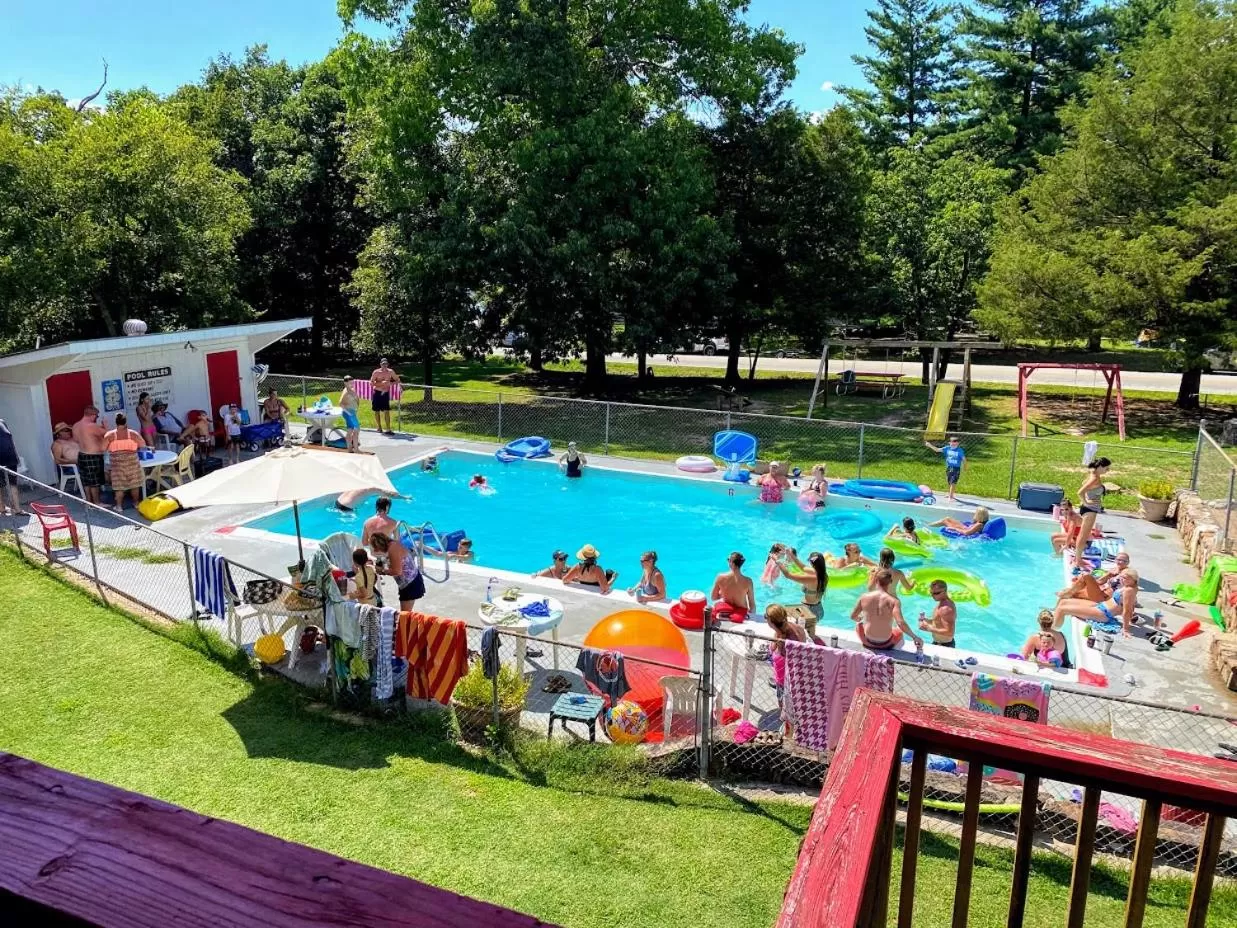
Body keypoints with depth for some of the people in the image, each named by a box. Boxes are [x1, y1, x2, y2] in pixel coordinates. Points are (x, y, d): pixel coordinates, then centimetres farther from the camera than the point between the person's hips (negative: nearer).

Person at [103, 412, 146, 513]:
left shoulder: (110, 435, -5)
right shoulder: (133, 434, -5)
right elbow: (143, 445, -1)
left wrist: (113, 448, 10)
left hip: (117, 462, 0)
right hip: (131, 461, 0)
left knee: (119, 485, 7)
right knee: (135, 484, 13)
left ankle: (119, 506, 10)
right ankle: (136, 503, 23)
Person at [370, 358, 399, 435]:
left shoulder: (390, 372, 1)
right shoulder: (376, 372, -7)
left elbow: (397, 380, 9)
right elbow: (371, 383, -12)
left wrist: (390, 383, -10)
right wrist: (381, 383, -24)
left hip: (386, 393, 1)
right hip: (377, 393, -1)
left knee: (387, 411, -6)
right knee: (377, 411, 6)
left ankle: (388, 429, -8)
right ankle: (379, 428, 21)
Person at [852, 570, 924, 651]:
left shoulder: (865, 597, -11)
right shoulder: (893, 600, -18)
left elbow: (853, 617, 2)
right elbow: (901, 623, -28)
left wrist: (859, 619, 25)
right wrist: (915, 637, -18)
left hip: (868, 642, 1)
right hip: (885, 644, -1)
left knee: (859, 624, 34)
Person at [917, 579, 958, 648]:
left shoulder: (946, 608, -26)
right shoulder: (942, 603, 6)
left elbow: (949, 632, -30)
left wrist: (929, 628, -28)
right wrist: (926, 620, 2)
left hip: (945, 646, -10)